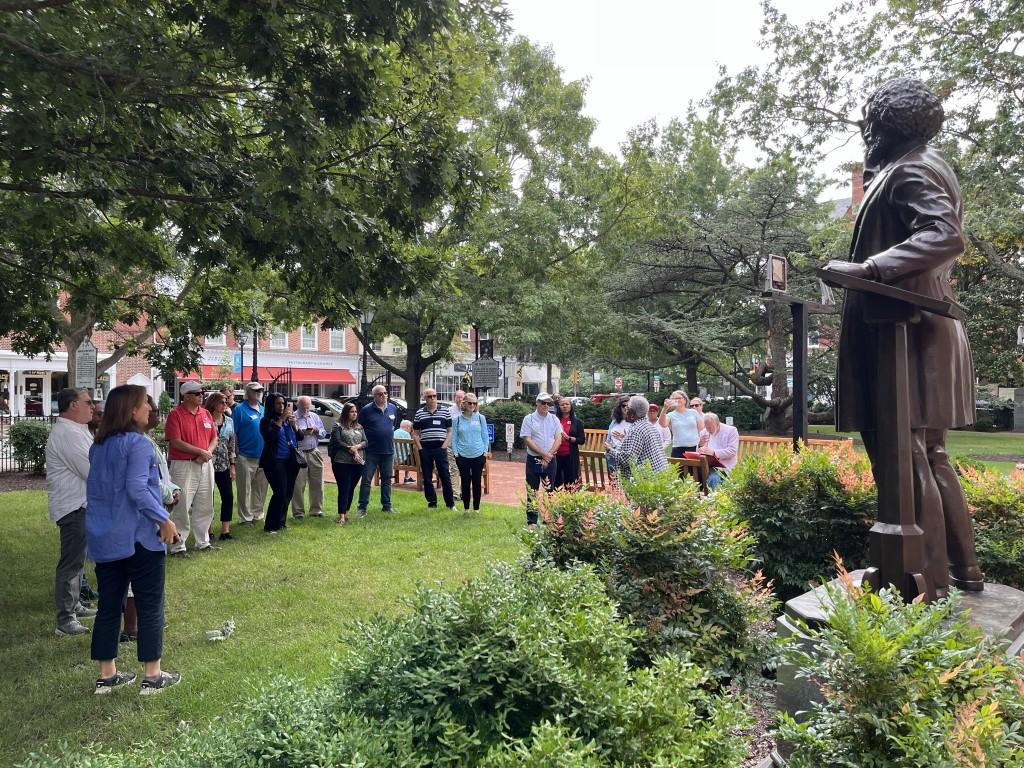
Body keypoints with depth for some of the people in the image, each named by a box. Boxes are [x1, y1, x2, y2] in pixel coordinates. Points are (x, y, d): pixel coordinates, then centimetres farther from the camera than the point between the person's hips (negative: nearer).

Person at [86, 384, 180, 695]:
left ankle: (107, 675, 22)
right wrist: (164, 518, -19)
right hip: (139, 538, -8)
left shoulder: (98, 446, 10)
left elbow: (94, 490, 18)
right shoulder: (138, 443, -16)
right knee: (150, 607, 4)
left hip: (105, 538, 8)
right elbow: (137, 489, -24)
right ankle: (153, 676, 11)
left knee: (108, 606, 14)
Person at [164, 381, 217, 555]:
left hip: (205, 464, 6)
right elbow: (175, 442, -16)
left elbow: (214, 437, 12)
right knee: (182, 508, -2)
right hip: (183, 465, -6)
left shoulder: (206, 414, 11)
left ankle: (203, 542, 26)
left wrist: (208, 452, -8)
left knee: (205, 507, 13)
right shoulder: (175, 414, -8)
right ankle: (178, 546, 8)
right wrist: (201, 451, -15)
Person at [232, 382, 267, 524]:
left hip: (263, 457, 6)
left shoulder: (264, 409, 13)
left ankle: (258, 515, 24)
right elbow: (233, 433, -9)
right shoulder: (240, 409, -7)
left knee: (261, 489, 13)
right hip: (246, 457, -6)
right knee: (245, 490, 1)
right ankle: (246, 518, 9)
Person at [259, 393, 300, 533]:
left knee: (288, 493, 7)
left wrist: (294, 424, -4)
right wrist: (281, 419, -17)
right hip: (275, 462, -6)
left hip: (290, 461, 6)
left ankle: (281, 522, 22)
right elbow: (270, 436, -20)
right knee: (280, 493, -12)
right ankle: (270, 526, -2)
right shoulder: (266, 421, -3)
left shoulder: (287, 419, 12)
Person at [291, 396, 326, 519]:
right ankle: (298, 512, 7)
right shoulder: (293, 418, -4)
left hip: (314, 453, 5)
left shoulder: (315, 417, 13)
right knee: (298, 485, -1)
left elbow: (323, 434, 12)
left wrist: (316, 430, -7)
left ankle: (316, 509, 19)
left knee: (317, 483, 9)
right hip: (299, 454, -5)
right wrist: (302, 432, -24)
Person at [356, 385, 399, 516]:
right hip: (371, 452, -4)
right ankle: (362, 507, 4)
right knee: (366, 480, -1)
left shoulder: (393, 408, 7)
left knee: (387, 479, 11)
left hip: (388, 451, 4)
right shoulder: (366, 410, -7)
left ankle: (387, 506, 21)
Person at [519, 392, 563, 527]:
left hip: (550, 460, 3)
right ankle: (532, 521, 6)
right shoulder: (529, 419, -3)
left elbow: (558, 439, 0)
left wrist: (549, 455, -12)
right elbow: (527, 440, -10)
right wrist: (543, 454, -14)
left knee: (549, 490, 8)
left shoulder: (554, 419, 6)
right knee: (532, 491, 1)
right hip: (533, 459, -2)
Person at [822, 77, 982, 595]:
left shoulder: (910, 170, -8)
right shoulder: (909, 169, 21)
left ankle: (932, 587, -4)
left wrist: (864, 269, -27)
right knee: (929, 456, 15)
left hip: (905, 335, -10)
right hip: (917, 332, 10)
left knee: (904, 459, -9)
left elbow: (945, 238, -24)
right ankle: (962, 568, 26)